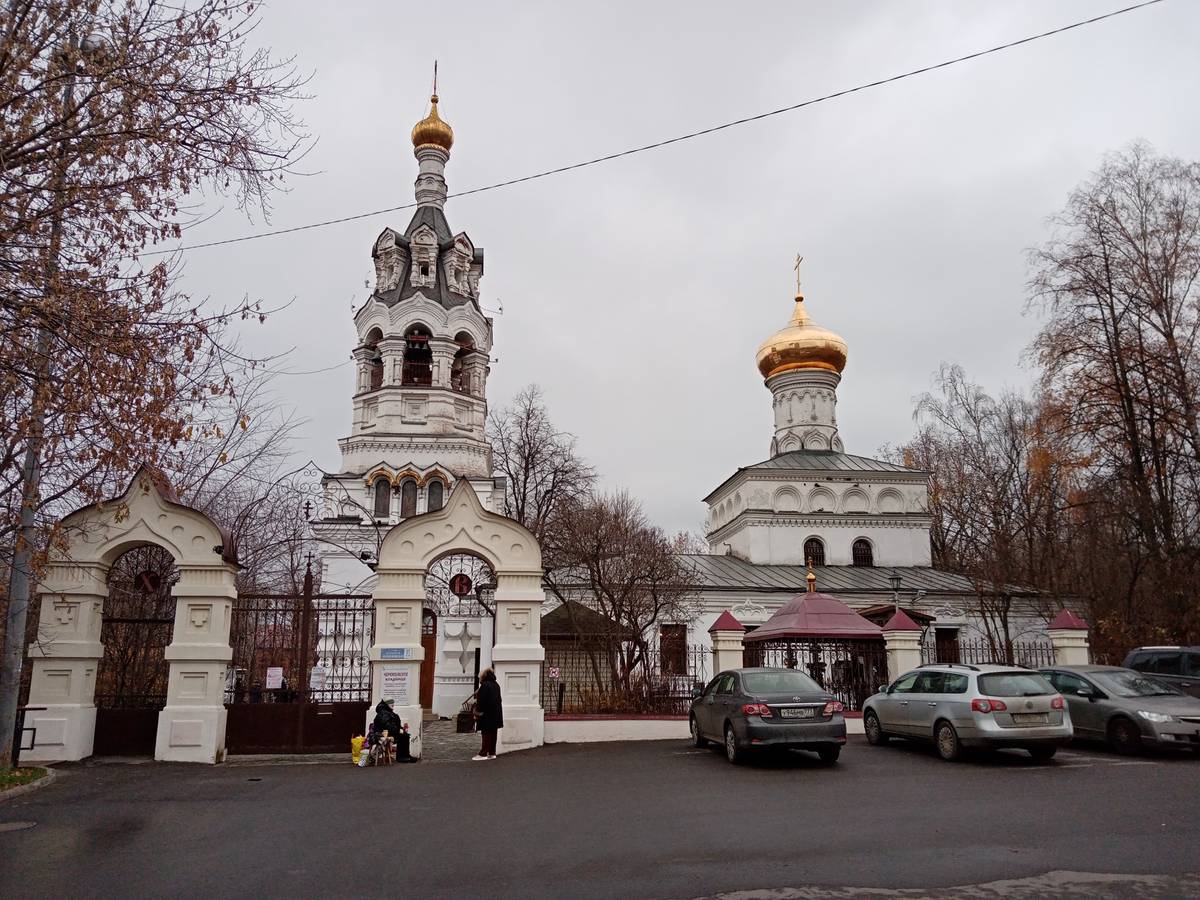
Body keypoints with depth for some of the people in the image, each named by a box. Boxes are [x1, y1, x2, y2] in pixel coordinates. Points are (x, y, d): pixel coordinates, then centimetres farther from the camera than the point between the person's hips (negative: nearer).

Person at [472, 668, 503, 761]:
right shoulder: (496, 685, 11)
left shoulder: (485, 685, -15)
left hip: (487, 714, -8)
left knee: (486, 734, -4)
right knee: (492, 733, 11)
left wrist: (478, 710, -5)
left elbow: (481, 699, -17)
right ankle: (492, 753, 15)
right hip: (496, 714, 8)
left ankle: (483, 753, -2)